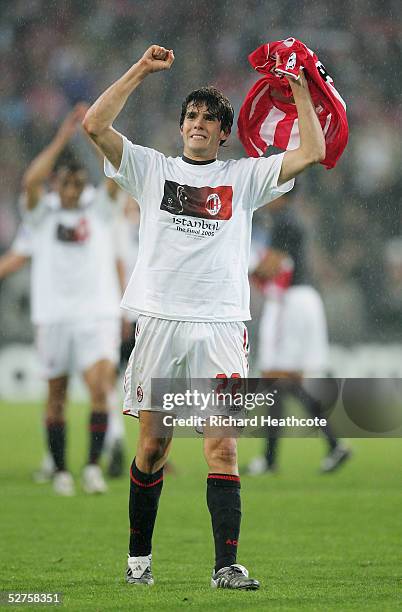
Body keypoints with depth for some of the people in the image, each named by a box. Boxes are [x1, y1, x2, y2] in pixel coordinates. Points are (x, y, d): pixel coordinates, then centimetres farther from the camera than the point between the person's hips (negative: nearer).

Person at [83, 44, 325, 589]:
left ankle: (227, 566, -14)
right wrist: (142, 70, 3)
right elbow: (95, 125, 4)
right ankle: (139, 558, 16)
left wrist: (299, 88, 6)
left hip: (221, 324, 0)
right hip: (161, 319, 0)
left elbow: (313, 151, 6)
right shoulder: (153, 169, 14)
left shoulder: (244, 177, 14)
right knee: (153, 445, 4)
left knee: (223, 447, -9)